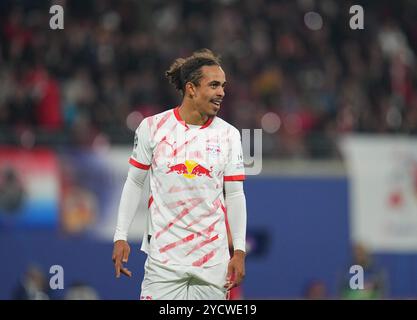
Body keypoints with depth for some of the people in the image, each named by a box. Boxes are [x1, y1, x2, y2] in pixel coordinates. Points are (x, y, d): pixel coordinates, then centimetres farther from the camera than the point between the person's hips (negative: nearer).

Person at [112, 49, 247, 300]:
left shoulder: (229, 134, 4)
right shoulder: (152, 127, 0)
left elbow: (235, 195, 6)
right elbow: (134, 183, 7)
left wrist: (239, 251, -1)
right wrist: (121, 237, 2)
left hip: (214, 259, 2)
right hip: (163, 258, -1)